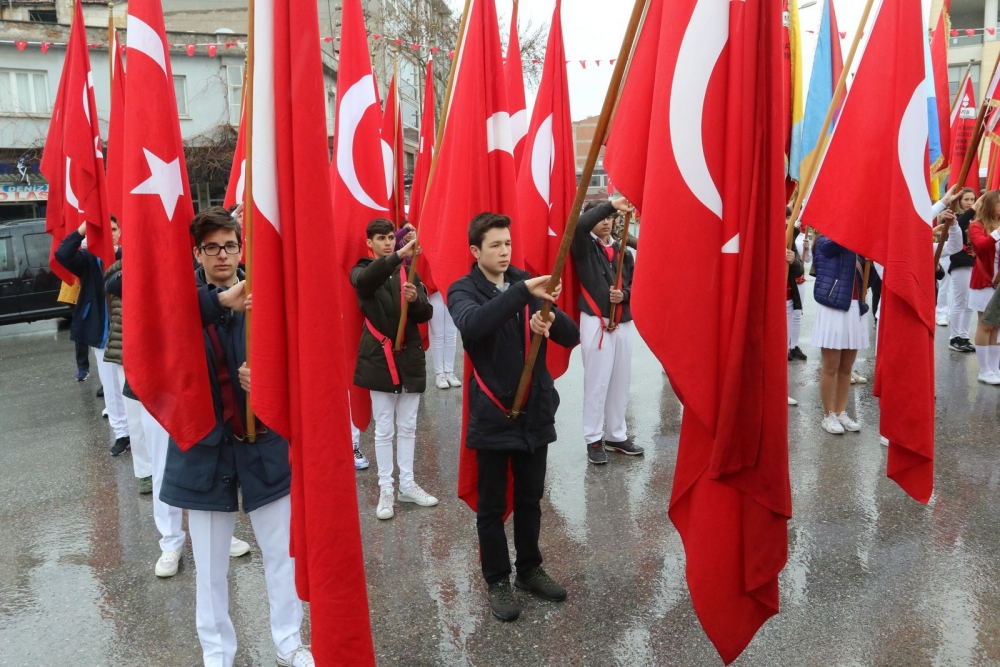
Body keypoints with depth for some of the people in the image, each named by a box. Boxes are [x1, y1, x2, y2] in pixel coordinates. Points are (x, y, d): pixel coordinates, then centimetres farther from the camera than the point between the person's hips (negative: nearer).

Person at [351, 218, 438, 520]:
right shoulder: (361, 271, -1)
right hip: (379, 356, -3)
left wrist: (415, 299, -21)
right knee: (384, 428, 3)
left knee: (408, 426, 11)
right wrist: (399, 255, -43)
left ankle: (407, 484, 23)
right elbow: (366, 280, -28)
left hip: (409, 355, 3)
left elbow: (426, 314, 3)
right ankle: (385, 489, 14)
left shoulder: (409, 271, 8)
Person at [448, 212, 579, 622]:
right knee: (492, 505, 9)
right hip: (492, 414, -4)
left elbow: (571, 336, -2)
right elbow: (471, 324, -32)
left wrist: (551, 318, -25)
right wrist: (522, 292, -42)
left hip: (536, 411, 4)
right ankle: (497, 580, 25)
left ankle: (530, 569, 35)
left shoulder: (527, 284, 4)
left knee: (530, 498, 17)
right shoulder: (463, 291, -8)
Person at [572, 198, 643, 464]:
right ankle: (594, 440, 6)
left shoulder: (623, 251, 15)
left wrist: (624, 295, -8)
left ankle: (616, 435, 21)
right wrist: (611, 205, -27)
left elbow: (634, 283, 14)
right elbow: (580, 224, -21)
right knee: (597, 381, -4)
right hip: (595, 321, -5)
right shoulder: (584, 247, 1)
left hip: (622, 322, 5)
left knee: (621, 381, 9)